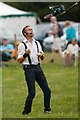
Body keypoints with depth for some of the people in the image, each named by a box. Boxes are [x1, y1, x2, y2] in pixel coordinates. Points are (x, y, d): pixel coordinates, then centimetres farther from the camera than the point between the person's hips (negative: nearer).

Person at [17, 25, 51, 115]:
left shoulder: (37, 43, 16)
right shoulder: (22, 45, 0)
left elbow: (42, 59, 20)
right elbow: (19, 60, -1)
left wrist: (41, 55, -3)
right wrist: (25, 54, -17)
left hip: (38, 68, 5)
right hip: (29, 69, -5)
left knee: (47, 90, 0)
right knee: (32, 92, -12)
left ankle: (47, 109, 14)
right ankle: (26, 111, 0)